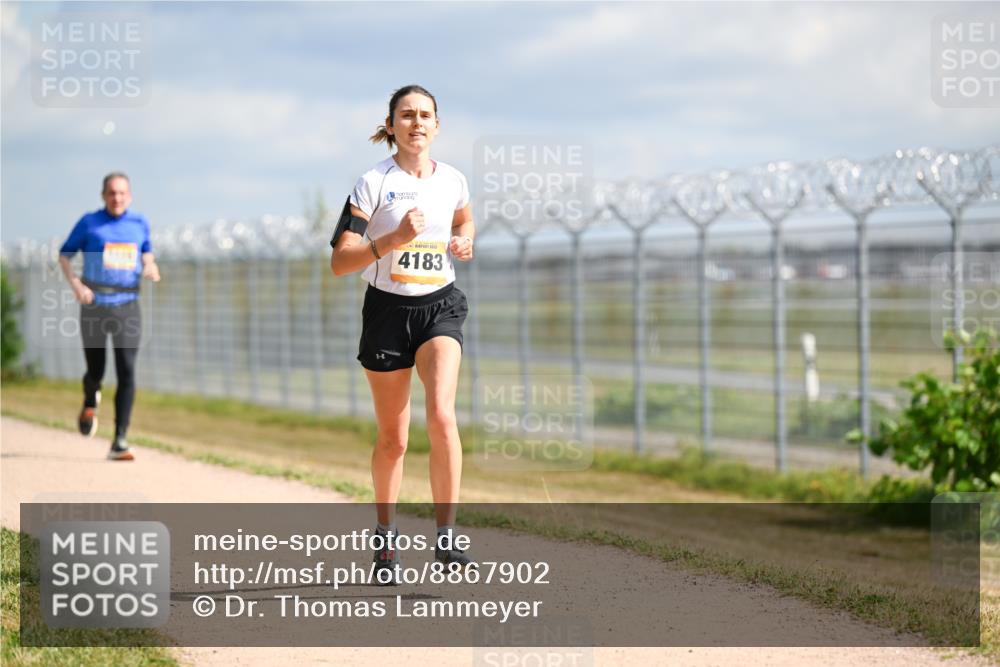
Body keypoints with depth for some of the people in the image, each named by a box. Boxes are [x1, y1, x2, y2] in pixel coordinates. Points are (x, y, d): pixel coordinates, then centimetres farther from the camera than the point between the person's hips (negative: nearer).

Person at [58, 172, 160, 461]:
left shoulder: (139, 223, 7)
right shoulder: (89, 223, 0)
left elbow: (146, 252, 23)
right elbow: (64, 255, 6)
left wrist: (150, 268, -1)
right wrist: (76, 285, -10)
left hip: (127, 307, 1)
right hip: (94, 307, -1)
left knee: (127, 372, -12)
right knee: (95, 372, 5)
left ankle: (119, 442, -12)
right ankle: (90, 403, 44)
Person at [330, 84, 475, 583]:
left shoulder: (453, 181, 4)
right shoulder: (374, 183, -8)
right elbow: (340, 261, -13)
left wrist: (464, 242, 5)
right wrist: (394, 238, -26)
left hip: (440, 306, 2)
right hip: (388, 309, -2)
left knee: (441, 414, -21)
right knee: (392, 438, 6)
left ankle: (445, 538, -17)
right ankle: (386, 538, 27)